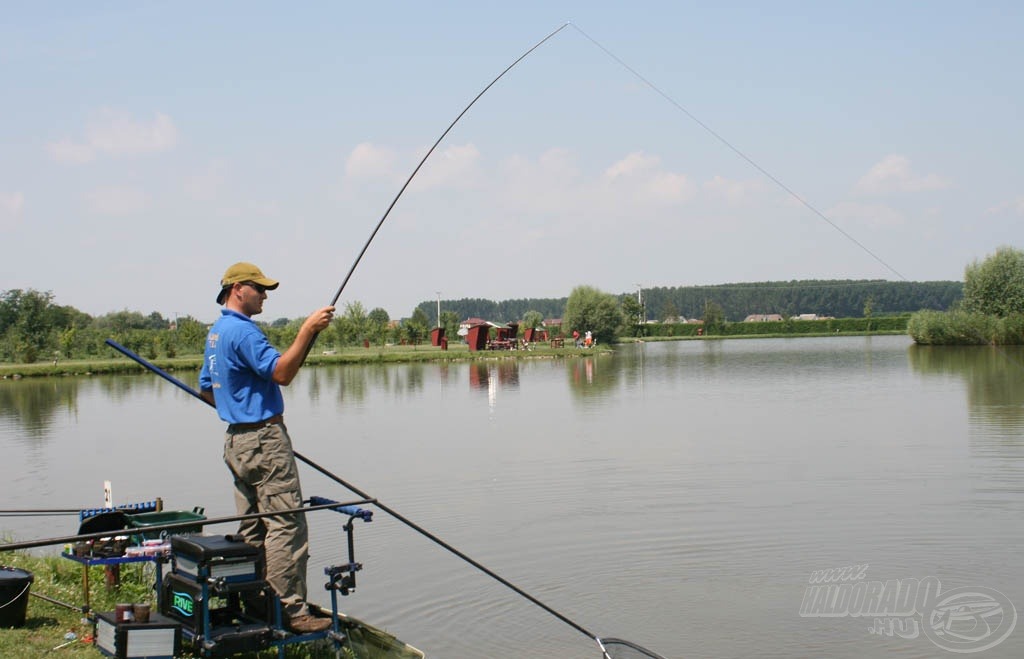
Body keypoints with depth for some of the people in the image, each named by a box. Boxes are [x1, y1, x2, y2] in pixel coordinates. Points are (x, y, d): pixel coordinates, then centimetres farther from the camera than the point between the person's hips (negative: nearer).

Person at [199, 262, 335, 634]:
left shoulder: (216, 333, 17)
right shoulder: (242, 330, -15)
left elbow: (206, 388, 25)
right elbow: (281, 373, -25)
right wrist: (307, 331, -28)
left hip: (236, 439, 11)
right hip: (264, 439, -10)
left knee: (252, 529, 12)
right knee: (286, 526, -9)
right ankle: (290, 611, -9)